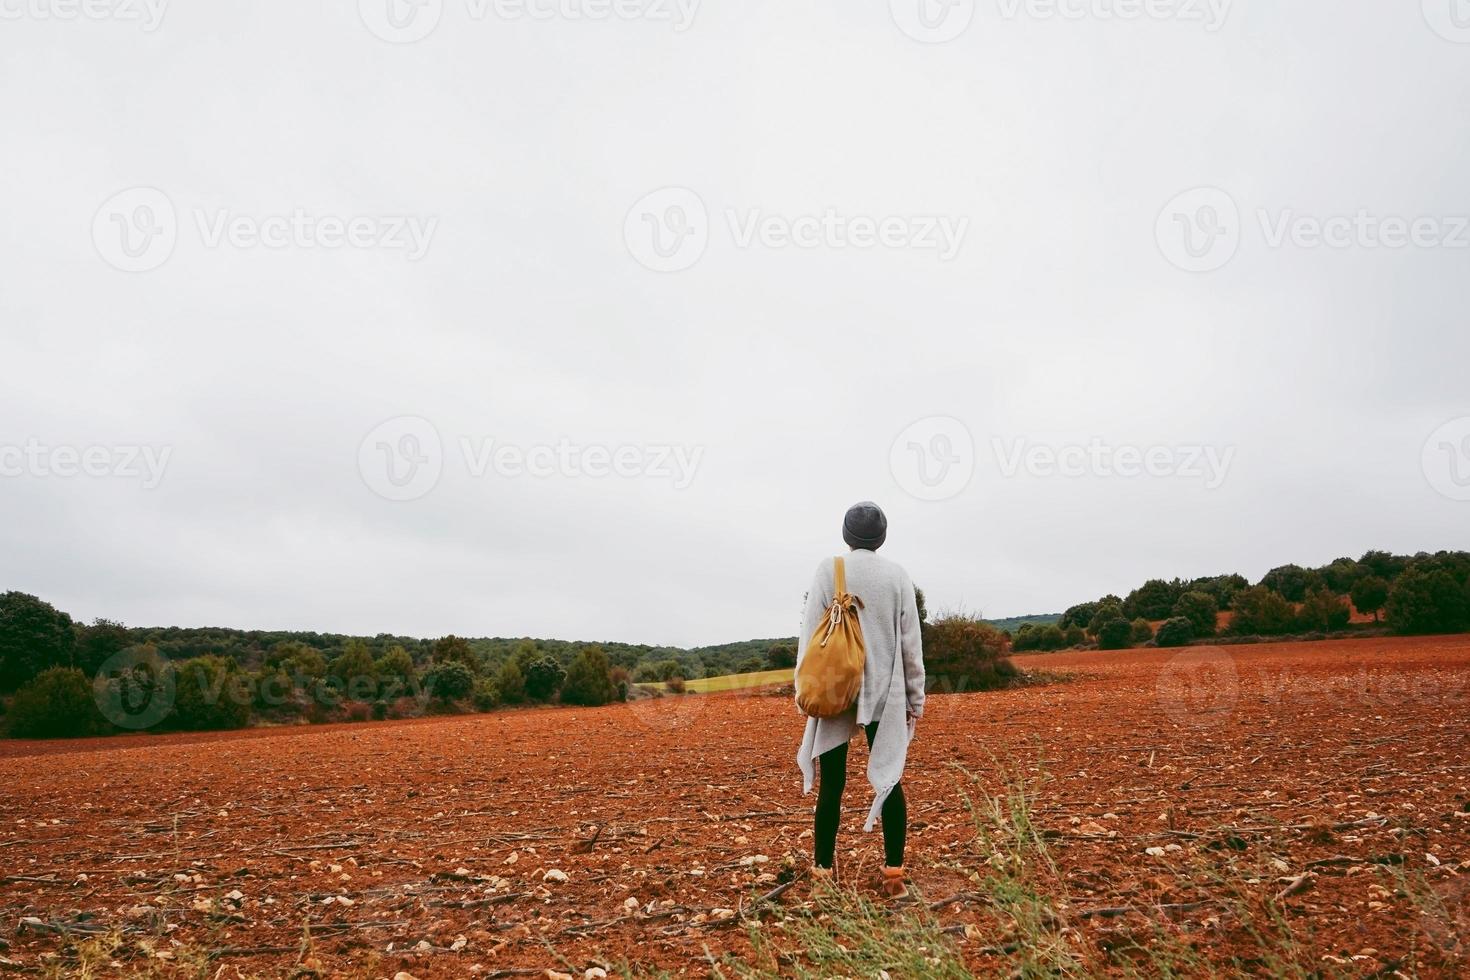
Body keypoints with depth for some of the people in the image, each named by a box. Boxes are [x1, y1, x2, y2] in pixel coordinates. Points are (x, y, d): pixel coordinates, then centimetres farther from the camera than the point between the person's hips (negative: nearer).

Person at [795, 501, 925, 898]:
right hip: (885, 693, 1)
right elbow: (911, 644, 3)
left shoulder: (829, 569, -3)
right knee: (889, 780, 5)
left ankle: (823, 865, 16)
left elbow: (811, 635, -4)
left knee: (832, 782, 7)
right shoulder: (897, 574, 2)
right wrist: (916, 696, 11)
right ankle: (894, 872, 1)